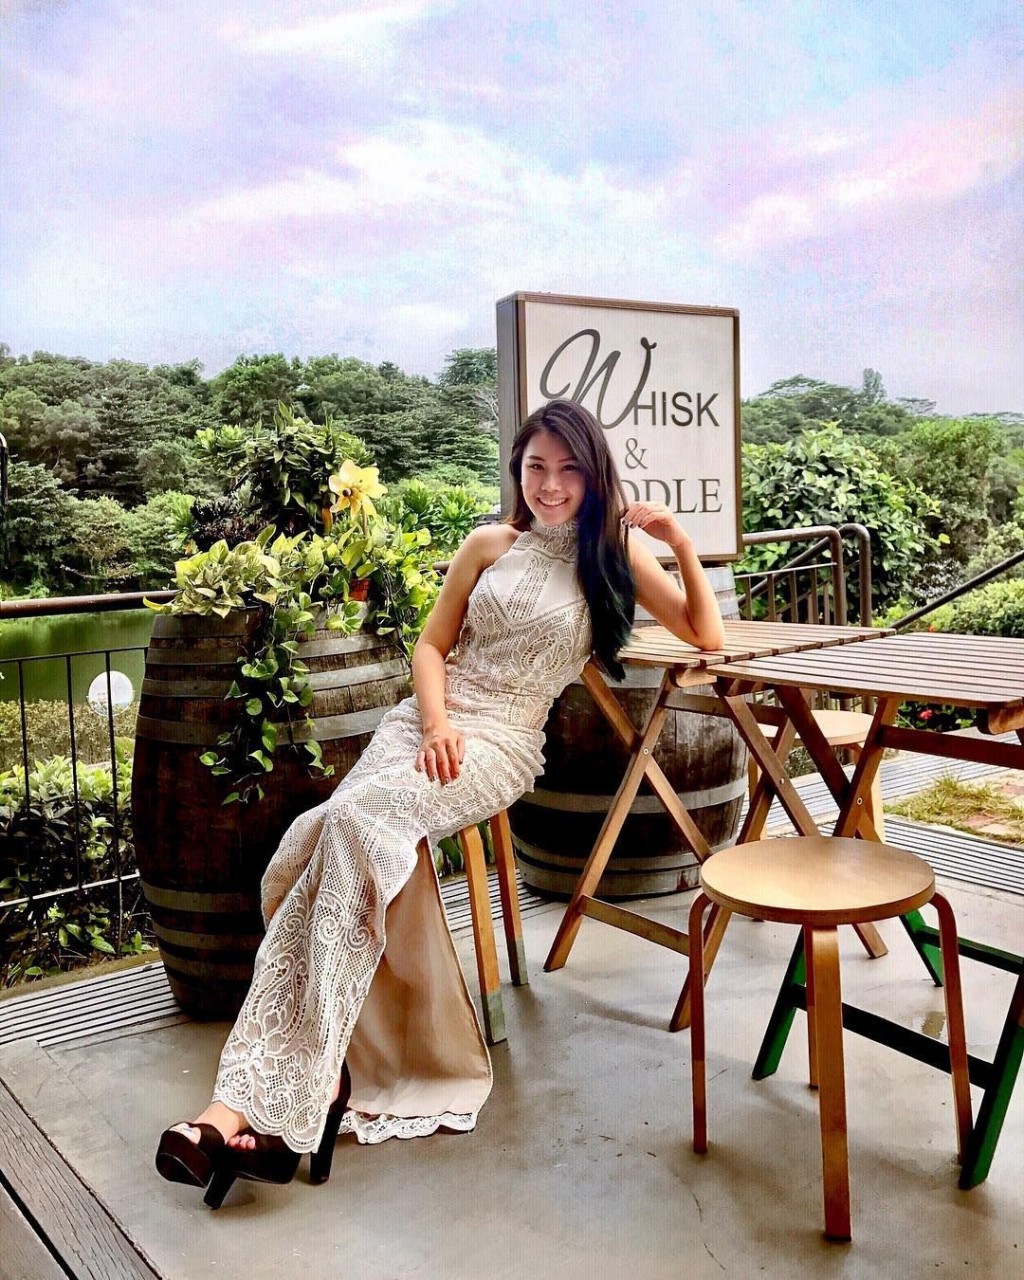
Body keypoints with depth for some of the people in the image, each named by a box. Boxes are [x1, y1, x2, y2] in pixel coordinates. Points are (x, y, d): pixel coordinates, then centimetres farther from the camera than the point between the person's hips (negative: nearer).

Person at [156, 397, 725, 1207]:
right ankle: (259, 1096, -24)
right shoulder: (490, 545, 15)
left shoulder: (614, 550, 9)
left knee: (354, 823, -31)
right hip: (429, 721, 4)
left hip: (502, 741, -4)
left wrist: (682, 543, -5)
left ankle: (256, 1100, -32)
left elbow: (706, 638, 8)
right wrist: (434, 722, -5)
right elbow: (431, 646, 14)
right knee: (352, 839, -29)